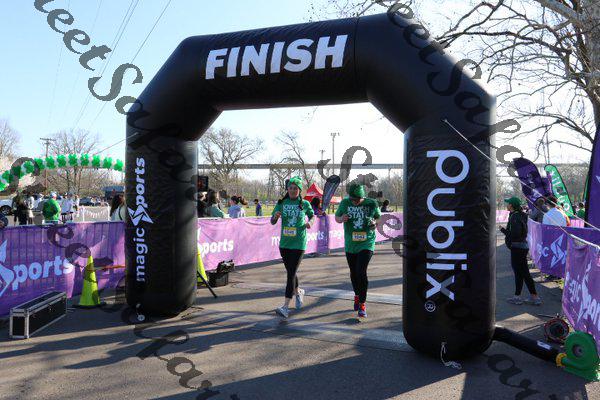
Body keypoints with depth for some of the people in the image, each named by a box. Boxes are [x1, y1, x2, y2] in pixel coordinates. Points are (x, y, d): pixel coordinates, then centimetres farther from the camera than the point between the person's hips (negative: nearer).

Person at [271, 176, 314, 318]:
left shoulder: (304, 204, 0)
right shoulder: (282, 203, 4)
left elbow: (312, 215, 16)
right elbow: (272, 222, 3)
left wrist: (309, 222, -6)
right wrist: (275, 216, -20)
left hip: (299, 244, -3)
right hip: (284, 243, 4)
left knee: (291, 273, -10)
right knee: (290, 272, 17)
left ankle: (285, 307, -9)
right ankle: (298, 292, 45)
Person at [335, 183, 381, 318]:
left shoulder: (372, 204, -6)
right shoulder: (345, 203, -4)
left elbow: (379, 217, 10)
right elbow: (336, 217, 8)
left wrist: (375, 223, -13)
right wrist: (341, 219, -15)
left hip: (367, 244, -3)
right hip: (350, 244, 3)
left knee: (361, 272, -14)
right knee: (353, 273, 16)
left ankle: (362, 304, -2)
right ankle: (357, 295, 42)